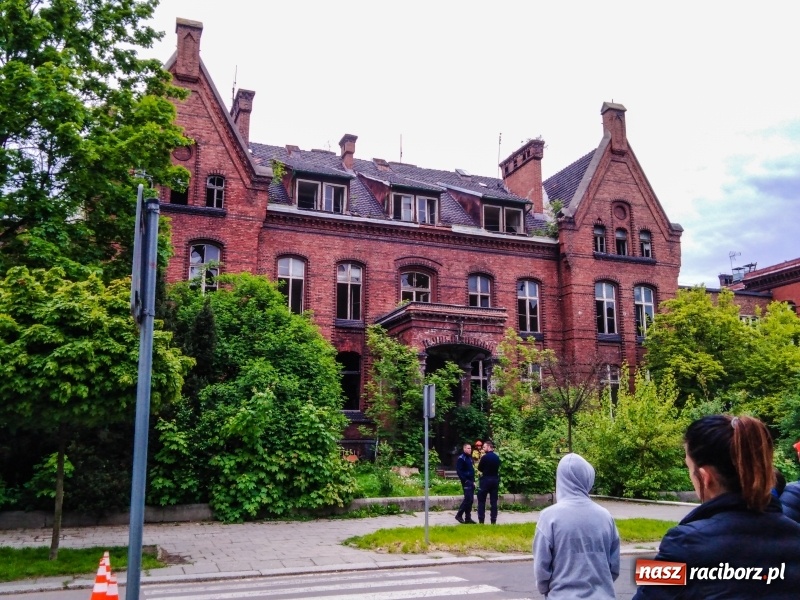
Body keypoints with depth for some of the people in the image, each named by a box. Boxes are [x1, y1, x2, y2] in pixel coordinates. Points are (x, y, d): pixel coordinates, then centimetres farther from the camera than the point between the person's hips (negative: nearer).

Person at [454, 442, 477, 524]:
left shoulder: (470, 458, 17)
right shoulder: (461, 458, -10)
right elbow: (459, 471, -16)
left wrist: (473, 480, 14)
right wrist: (465, 480, -19)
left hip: (471, 482, 8)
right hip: (466, 482, -8)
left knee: (470, 500, 8)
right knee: (468, 499, -12)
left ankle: (468, 518, 12)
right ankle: (459, 515, -2)